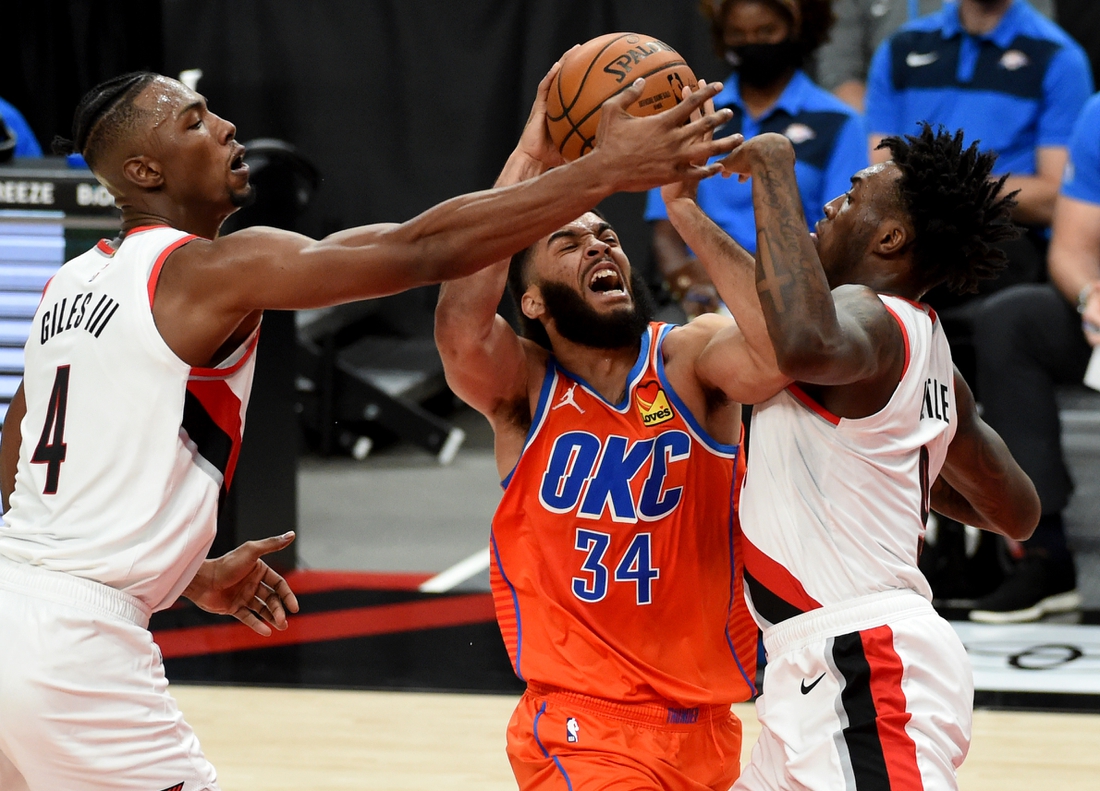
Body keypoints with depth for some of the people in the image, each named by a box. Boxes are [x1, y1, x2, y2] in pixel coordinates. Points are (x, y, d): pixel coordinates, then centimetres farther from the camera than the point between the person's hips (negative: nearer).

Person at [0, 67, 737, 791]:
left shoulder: (70, 288, 14)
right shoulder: (209, 270, -12)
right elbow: (422, 248, -19)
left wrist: (192, 576, 26)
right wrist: (606, 170, -17)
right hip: (76, 641, -9)